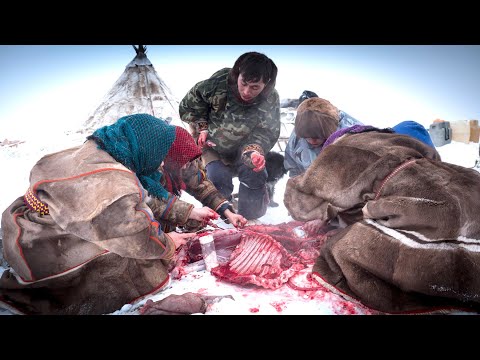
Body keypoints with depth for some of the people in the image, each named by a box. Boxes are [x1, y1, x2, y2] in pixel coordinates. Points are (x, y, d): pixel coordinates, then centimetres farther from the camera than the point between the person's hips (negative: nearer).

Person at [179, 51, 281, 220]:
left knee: (255, 173, -20)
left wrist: (255, 151, -40)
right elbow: (189, 104, -9)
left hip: (242, 148, 2)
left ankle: (251, 219, 5)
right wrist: (201, 127, -15)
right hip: (211, 144, -2)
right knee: (218, 177, -26)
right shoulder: (219, 81, -27)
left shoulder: (270, 100, -22)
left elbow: (265, 133, -19)